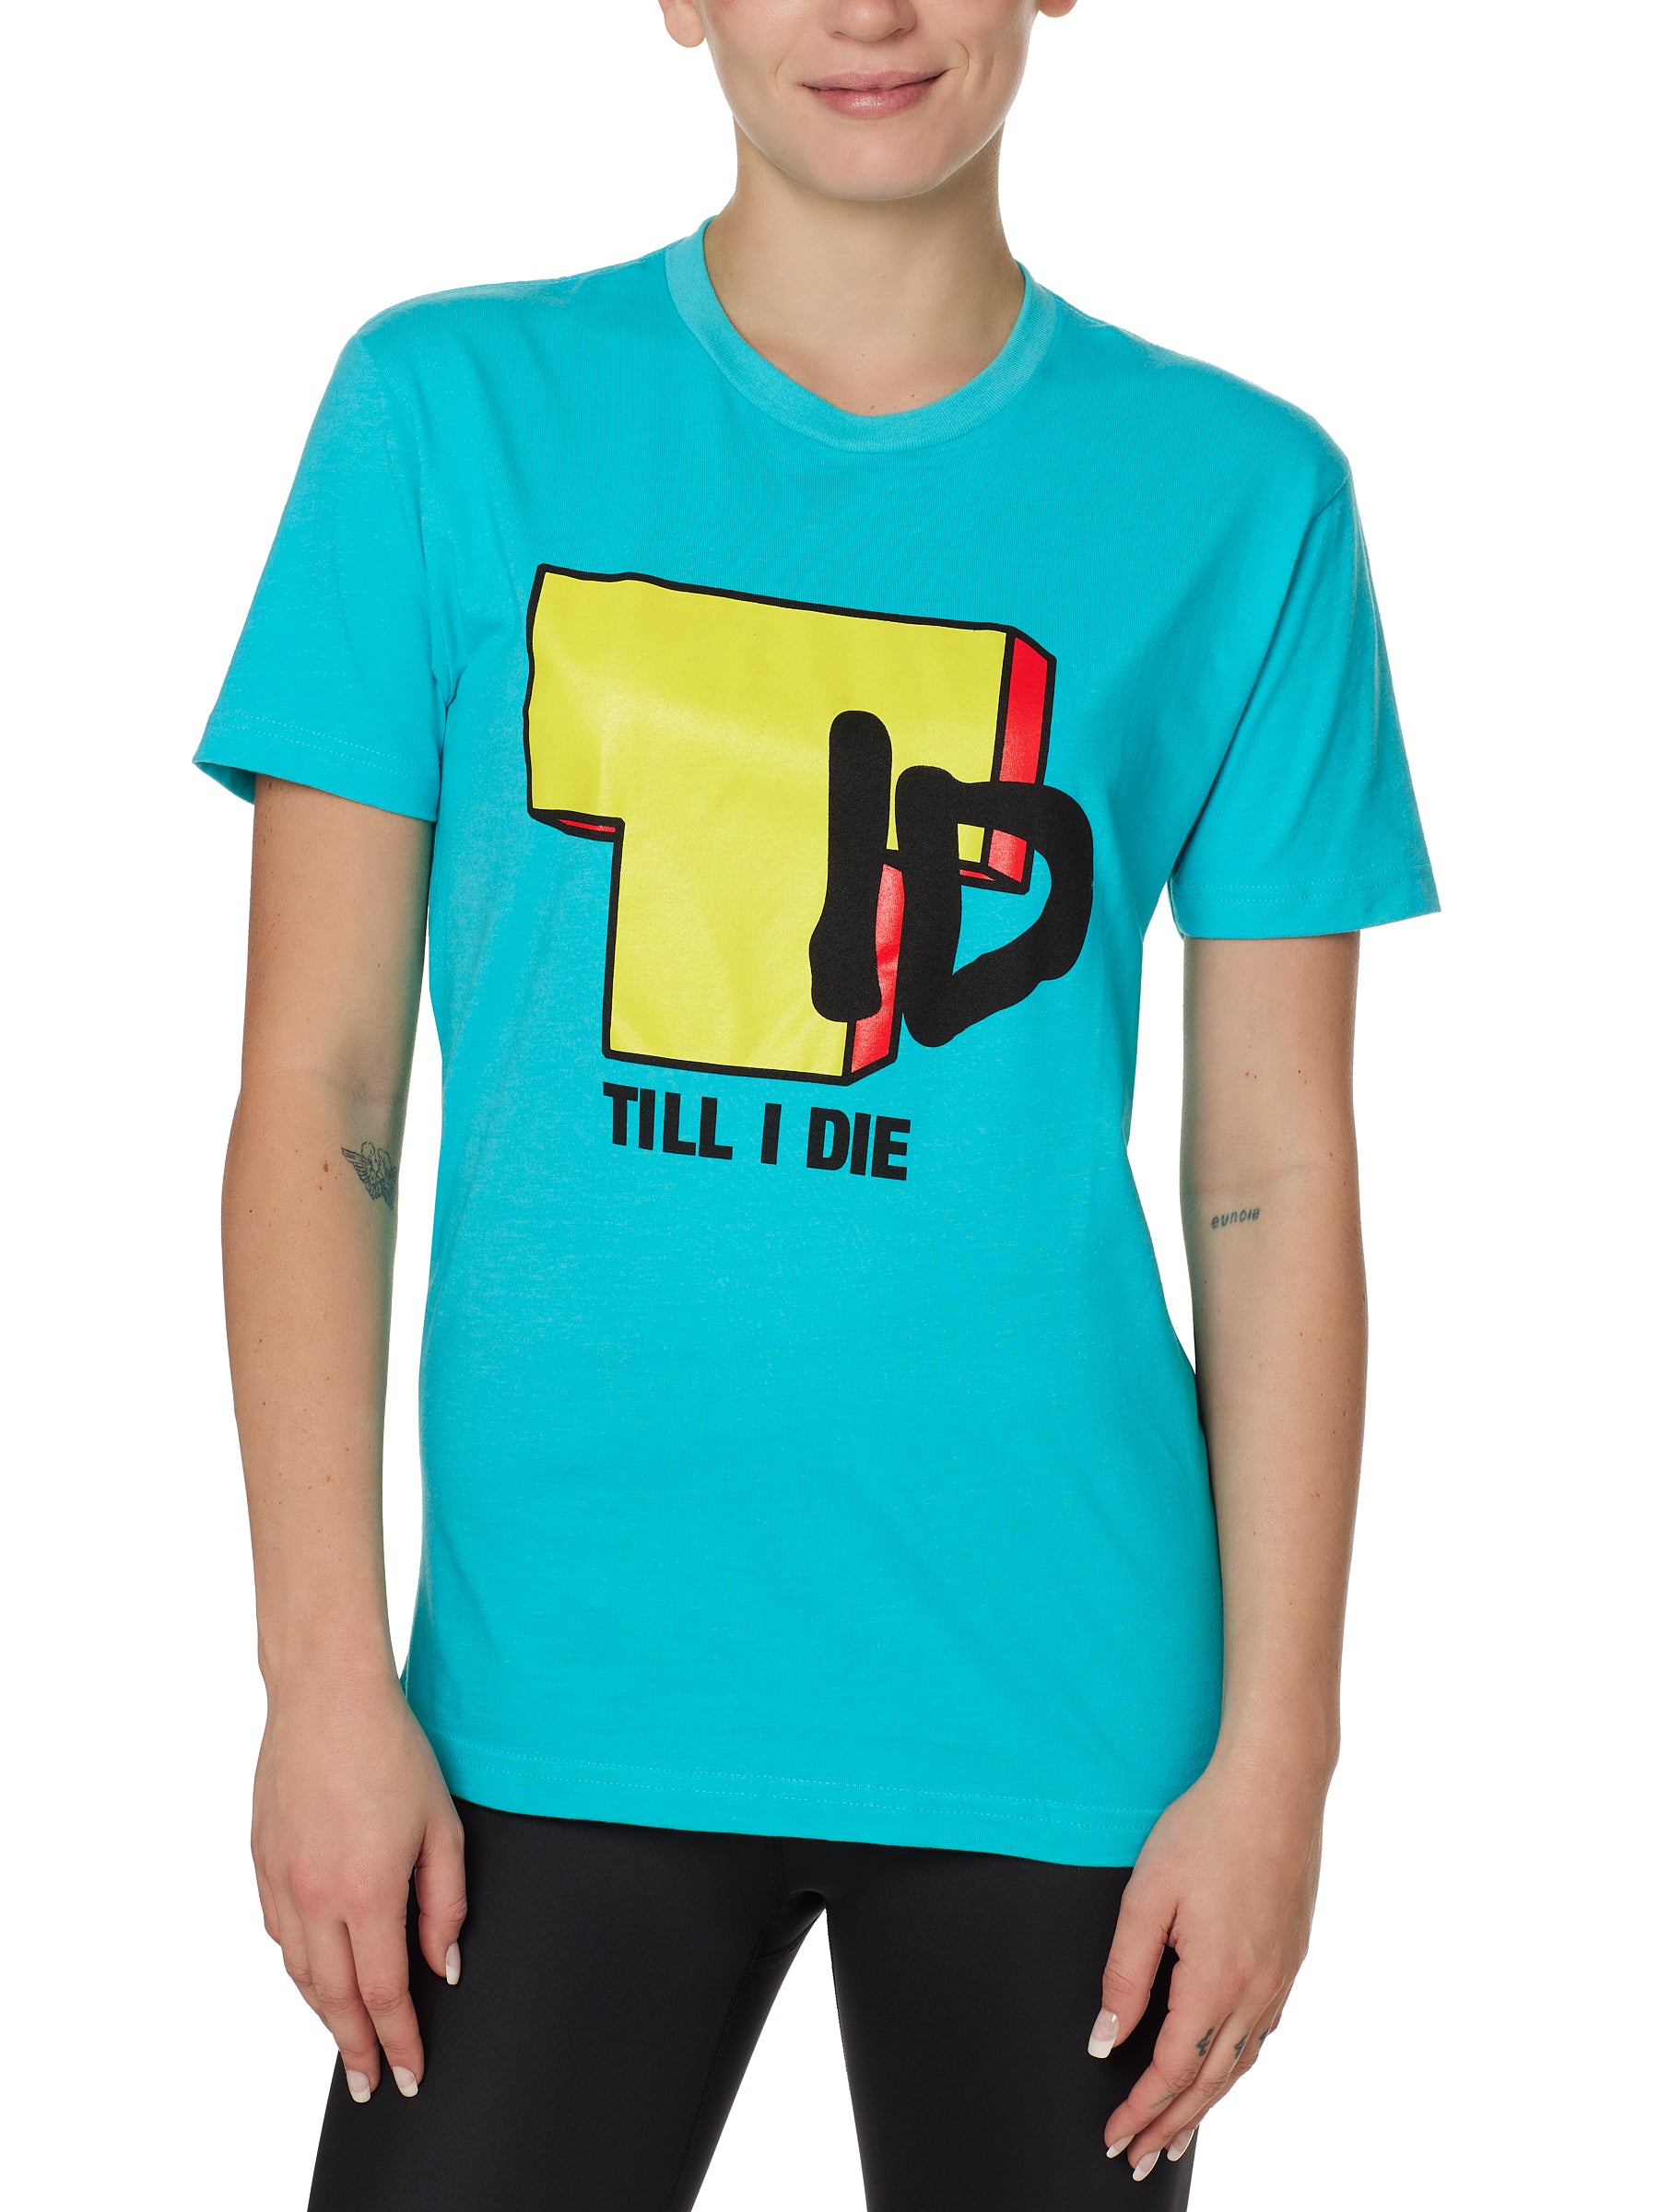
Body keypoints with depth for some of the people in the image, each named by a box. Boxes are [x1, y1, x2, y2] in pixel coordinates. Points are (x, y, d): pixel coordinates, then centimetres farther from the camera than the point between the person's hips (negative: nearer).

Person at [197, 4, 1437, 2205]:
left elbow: (1275, 1178, 3)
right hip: (561, 1692, 0)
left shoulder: (1237, 496, 2)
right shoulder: (453, 412, 1)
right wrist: (328, 1684, -5)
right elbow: (317, 1094, 0)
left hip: (1057, 1704, 1)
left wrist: (1277, 1753, -1)